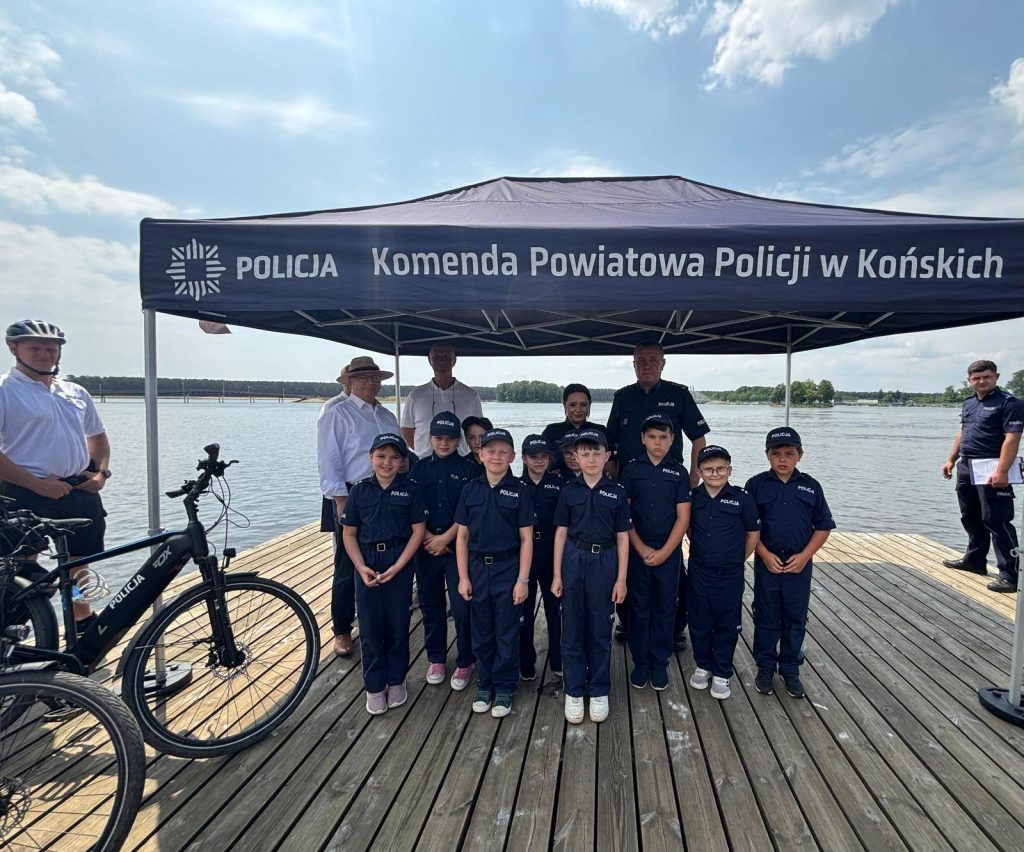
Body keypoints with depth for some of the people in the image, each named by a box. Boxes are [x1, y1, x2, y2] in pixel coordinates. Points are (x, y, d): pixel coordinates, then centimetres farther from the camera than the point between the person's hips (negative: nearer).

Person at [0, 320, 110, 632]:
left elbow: (97, 435, 22)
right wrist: (37, 484, -19)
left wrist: (101, 472, 6)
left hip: (81, 492, 6)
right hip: (27, 495, -5)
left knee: (78, 561, 18)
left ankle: (82, 618, 35)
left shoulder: (76, 392, 12)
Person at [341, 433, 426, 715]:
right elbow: (349, 534, 3)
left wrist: (397, 567, -12)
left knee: (398, 624, 8)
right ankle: (374, 686, 22)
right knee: (370, 626, 6)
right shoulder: (359, 490, 1)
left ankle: (396, 681, 27)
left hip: (399, 563, -1)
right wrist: (361, 567, -10)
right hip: (367, 563, 1)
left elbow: (418, 530, -5)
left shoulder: (410, 489, -4)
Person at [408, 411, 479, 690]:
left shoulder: (469, 470, -2)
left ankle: (464, 663, 16)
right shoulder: (420, 469, 6)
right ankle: (435, 659, 31)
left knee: (462, 607, -3)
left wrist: (445, 537, -11)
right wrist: (427, 537, -8)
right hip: (426, 547, 3)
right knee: (430, 605, 13)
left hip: (458, 547, -3)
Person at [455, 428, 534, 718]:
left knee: (507, 633, 8)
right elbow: (462, 536, 4)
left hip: (508, 568, -2)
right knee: (481, 632, 14)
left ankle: (504, 689, 25)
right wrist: (463, 577, 0)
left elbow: (526, 538, -5)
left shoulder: (519, 490, -6)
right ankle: (484, 685, 31)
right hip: (477, 568, 3)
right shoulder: (470, 490, 0)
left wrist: (523, 579, -8)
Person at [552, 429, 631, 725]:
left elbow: (622, 537, 2)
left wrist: (621, 578, -2)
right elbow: (561, 533, 3)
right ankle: (574, 691, 22)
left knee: (600, 629, 9)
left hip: (604, 561, 0)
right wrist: (557, 575, 0)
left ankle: (599, 691, 25)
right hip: (574, 559, 1)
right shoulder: (569, 490, 1)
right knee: (572, 628, 7)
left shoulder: (616, 492, 0)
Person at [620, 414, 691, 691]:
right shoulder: (631, 470, 0)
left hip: (669, 551, 1)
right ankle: (640, 662, 21)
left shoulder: (679, 473, 1)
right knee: (639, 607, 8)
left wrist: (664, 552, -9)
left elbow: (683, 517, -1)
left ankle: (660, 663, 22)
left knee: (665, 608, 8)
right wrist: (641, 549, -8)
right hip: (637, 551, 0)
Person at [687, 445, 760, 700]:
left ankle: (722, 673, 25)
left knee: (727, 624, 9)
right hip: (698, 572, 2)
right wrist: (701, 550, 8)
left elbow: (753, 534, 2)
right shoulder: (692, 497, -3)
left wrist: (737, 559, 4)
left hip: (730, 574, -2)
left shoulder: (742, 498, -9)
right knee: (699, 622, 12)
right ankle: (703, 665, 32)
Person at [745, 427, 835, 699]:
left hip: (799, 565, 1)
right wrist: (765, 554, -12)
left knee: (795, 619, 12)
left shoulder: (811, 487, 0)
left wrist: (804, 556, -8)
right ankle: (765, 667, 25)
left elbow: (823, 527, 3)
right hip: (767, 563, -1)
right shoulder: (756, 485, -4)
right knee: (766, 617, 10)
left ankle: (790, 669, 28)